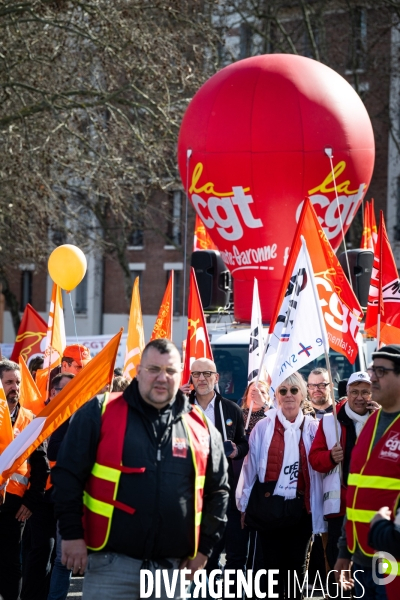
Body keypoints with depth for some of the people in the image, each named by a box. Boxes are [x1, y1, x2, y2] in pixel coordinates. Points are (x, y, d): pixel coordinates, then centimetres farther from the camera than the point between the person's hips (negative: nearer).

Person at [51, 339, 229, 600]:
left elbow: (218, 490, 15)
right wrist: (72, 534, -9)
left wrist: (204, 546, 10)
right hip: (112, 561, -3)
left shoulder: (200, 427, 7)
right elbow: (68, 475, -4)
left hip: (172, 566, 3)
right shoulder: (101, 412, -2)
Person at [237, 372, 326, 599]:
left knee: (297, 564, 7)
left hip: (301, 507, 1)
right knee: (273, 564, 4)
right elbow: (250, 467, 2)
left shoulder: (313, 428, 2)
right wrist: (245, 505, 3)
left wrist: (318, 509, -3)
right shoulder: (263, 427, 0)